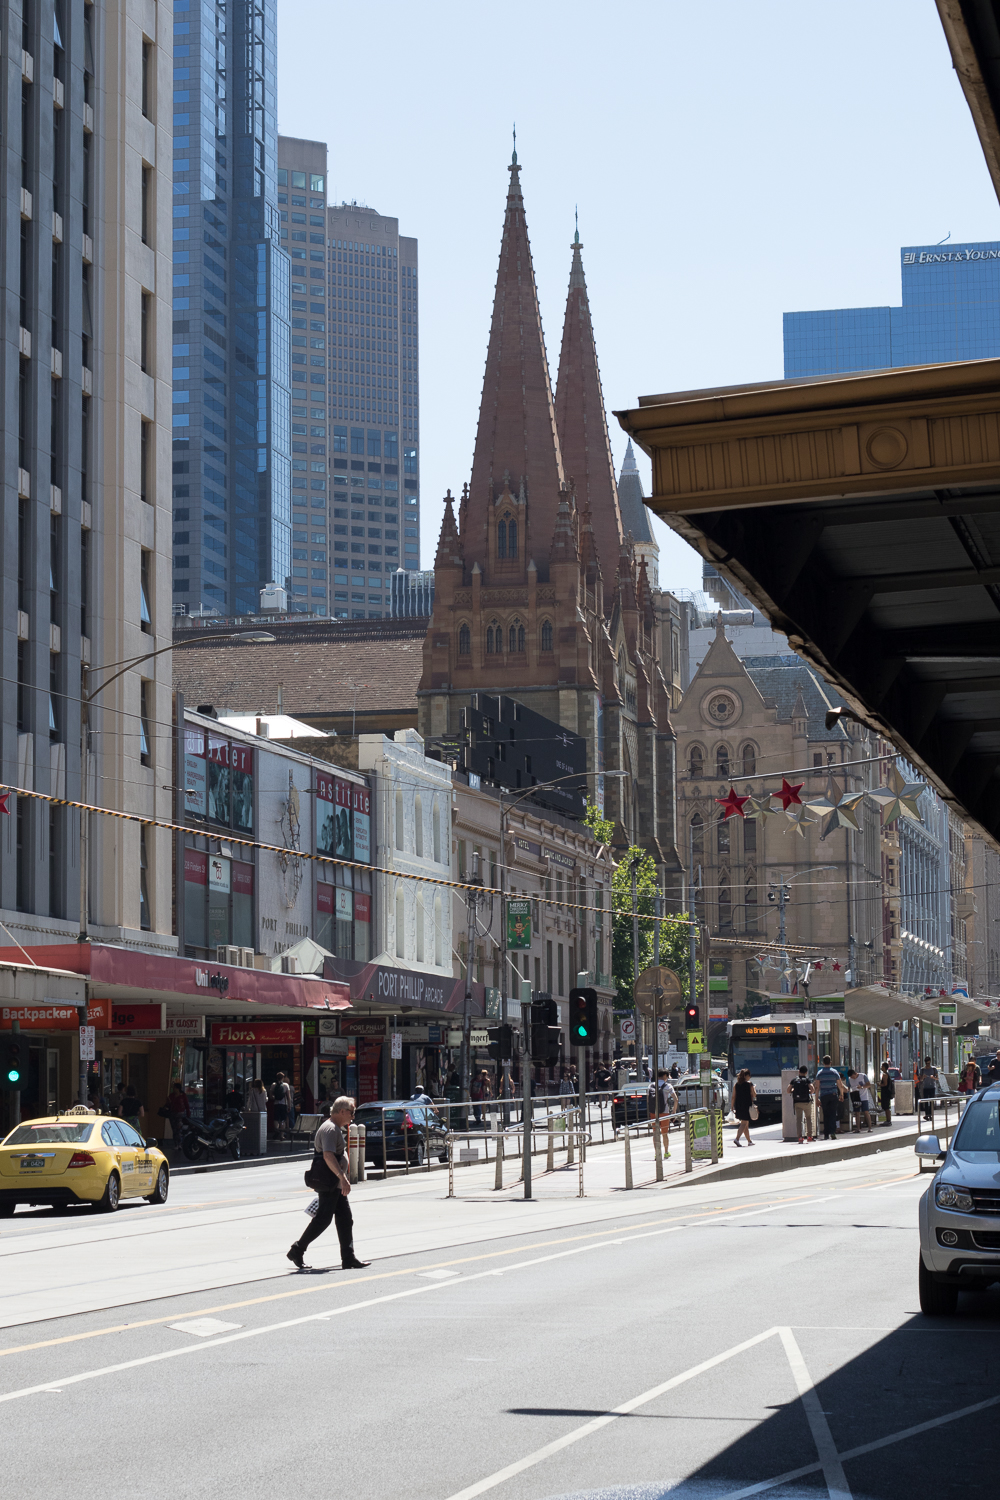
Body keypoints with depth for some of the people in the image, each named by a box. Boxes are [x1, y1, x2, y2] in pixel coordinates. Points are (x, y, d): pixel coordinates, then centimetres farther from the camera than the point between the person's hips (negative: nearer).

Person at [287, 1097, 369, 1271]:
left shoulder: (336, 1128, 20)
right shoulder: (330, 1129, -15)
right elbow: (328, 1156, -28)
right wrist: (342, 1177, -34)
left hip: (336, 1184, 11)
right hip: (328, 1183, -11)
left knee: (345, 1220, 6)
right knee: (323, 1218, -8)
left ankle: (348, 1258, 6)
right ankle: (297, 1250, 2)